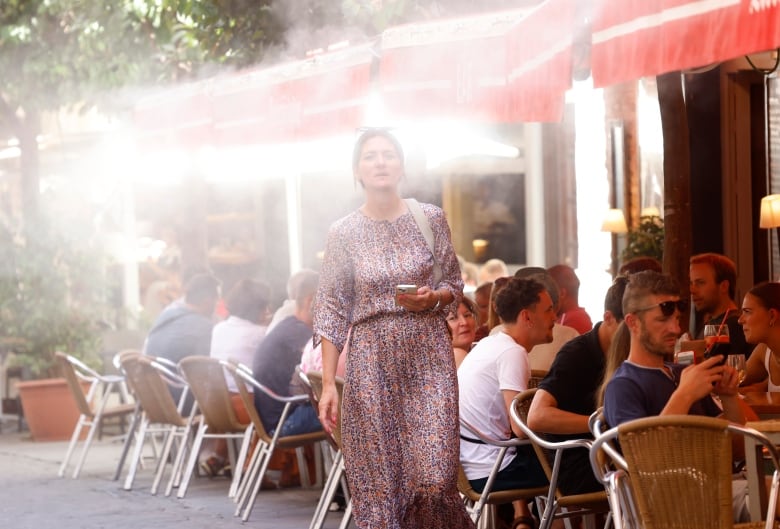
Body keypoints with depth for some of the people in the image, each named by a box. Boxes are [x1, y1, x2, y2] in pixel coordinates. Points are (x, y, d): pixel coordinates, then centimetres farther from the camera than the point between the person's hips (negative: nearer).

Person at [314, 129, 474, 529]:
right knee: (377, 483, 0)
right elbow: (331, 312, 2)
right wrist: (328, 384, -3)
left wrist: (433, 298, -13)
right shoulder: (343, 233, 1)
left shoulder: (430, 219, 2)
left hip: (428, 357, 0)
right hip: (371, 361, 0)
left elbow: (453, 284, 11)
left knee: (434, 479, -10)